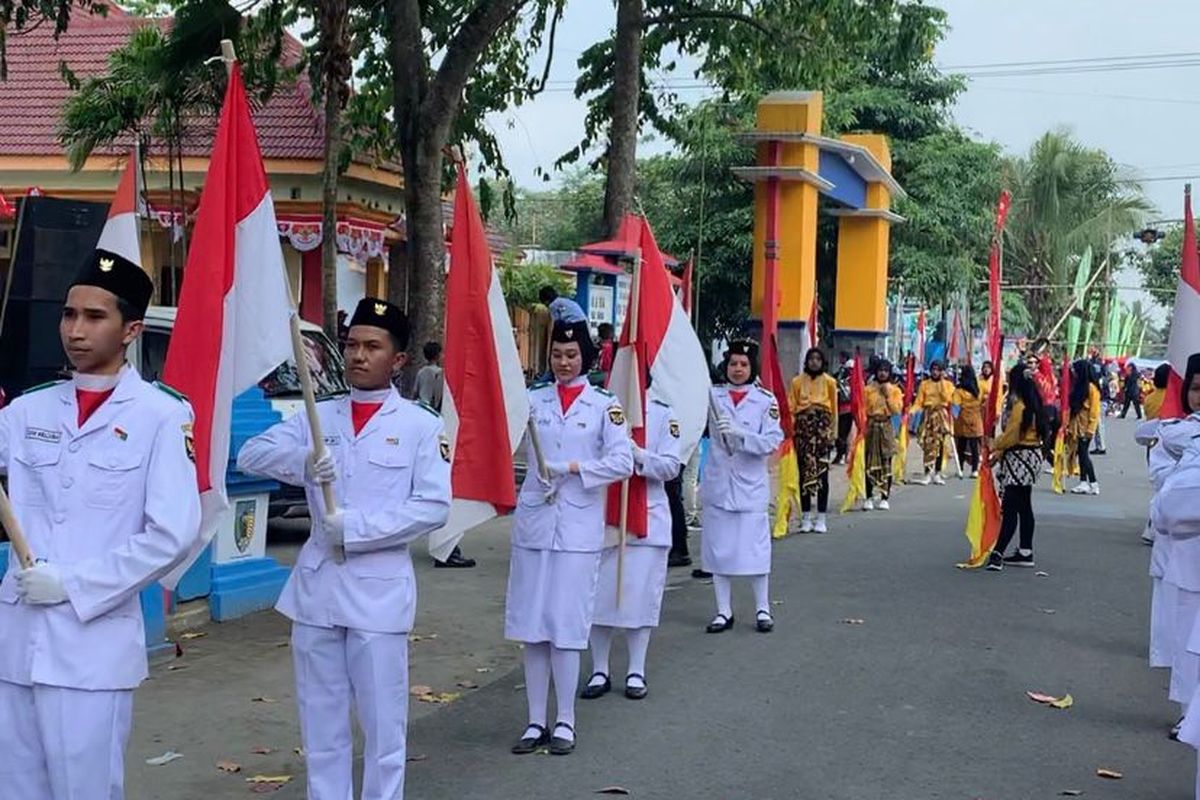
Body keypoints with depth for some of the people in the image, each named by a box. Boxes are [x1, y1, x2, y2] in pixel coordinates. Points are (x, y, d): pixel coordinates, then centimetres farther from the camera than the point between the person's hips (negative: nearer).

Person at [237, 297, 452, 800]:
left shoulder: (421, 425, -1)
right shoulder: (317, 417, 9)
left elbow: (434, 507, -9)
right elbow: (251, 455, 0)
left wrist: (356, 529, -15)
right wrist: (301, 461, -20)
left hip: (379, 589, -4)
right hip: (316, 586, 4)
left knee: (382, 721, 3)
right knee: (321, 718, 12)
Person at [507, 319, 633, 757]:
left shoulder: (605, 405, 2)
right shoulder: (534, 400, 7)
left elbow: (623, 462, -7)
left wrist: (574, 467, -14)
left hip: (579, 529, -2)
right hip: (533, 523, 2)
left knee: (567, 624, -1)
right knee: (532, 625, 5)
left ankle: (565, 721, 11)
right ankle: (536, 721, 14)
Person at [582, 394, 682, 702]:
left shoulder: (662, 414, 2)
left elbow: (672, 467, -3)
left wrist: (640, 456, -19)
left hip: (647, 520, 0)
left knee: (641, 595, 3)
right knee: (598, 595, 5)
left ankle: (636, 672, 17)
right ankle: (599, 672, 17)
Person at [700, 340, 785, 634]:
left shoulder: (765, 400, 0)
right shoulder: (712, 396, 5)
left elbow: (772, 442, -8)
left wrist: (739, 433, -21)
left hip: (750, 484, -2)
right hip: (717, 483, 2)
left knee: (754, 547, -1)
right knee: (718, 547, 5)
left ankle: (762, 609, 13)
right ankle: (724, 611, 15)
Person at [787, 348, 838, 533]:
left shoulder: (829, 382, 7)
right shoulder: (797, 381, 8)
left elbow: (834, 408, 7)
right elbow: (791, 408, 6)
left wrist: (833, 433, 3)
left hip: (823, 427, -1)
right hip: (803, 427, 1)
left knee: (822, 471, -4)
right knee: (804, 471, 1)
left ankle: (821, 518, 1)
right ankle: (806, 517, 7)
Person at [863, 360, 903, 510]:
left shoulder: (895, 390, 6)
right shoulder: (869, 389, 4)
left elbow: (897, 409, -6)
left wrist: (888, 395, -11)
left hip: (886, 427, 0)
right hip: (871, 426, 0)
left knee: (886, 463, 0)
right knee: (870, 463, -2)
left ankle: (884, 498, 6)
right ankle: (869, 498, 4)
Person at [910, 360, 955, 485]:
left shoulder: (947, 384, 6)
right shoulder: (924, 384, 8)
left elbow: (947, 398, -12)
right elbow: (919, 401, 0)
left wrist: (942, 381, -10)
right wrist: (912, 409, -19)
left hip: (941, 415, 0)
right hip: (928, 415, 0)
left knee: (939, 443, 2)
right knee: (928, 443, -8)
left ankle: (937, 473, 10)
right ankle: (927, 473, -10)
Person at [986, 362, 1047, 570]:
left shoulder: (1020, 406, -18)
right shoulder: (1034, 404, 12)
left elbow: (1011, 435, -17)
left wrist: (994, 446, 0)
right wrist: (1001, 451, 13)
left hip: (1020, 459, -10)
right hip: (1030, 456, 10)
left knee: (1010, 508, -14)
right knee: (1024, 507, 15)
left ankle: (998, 553, -18)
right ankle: (1025, 552, 20)